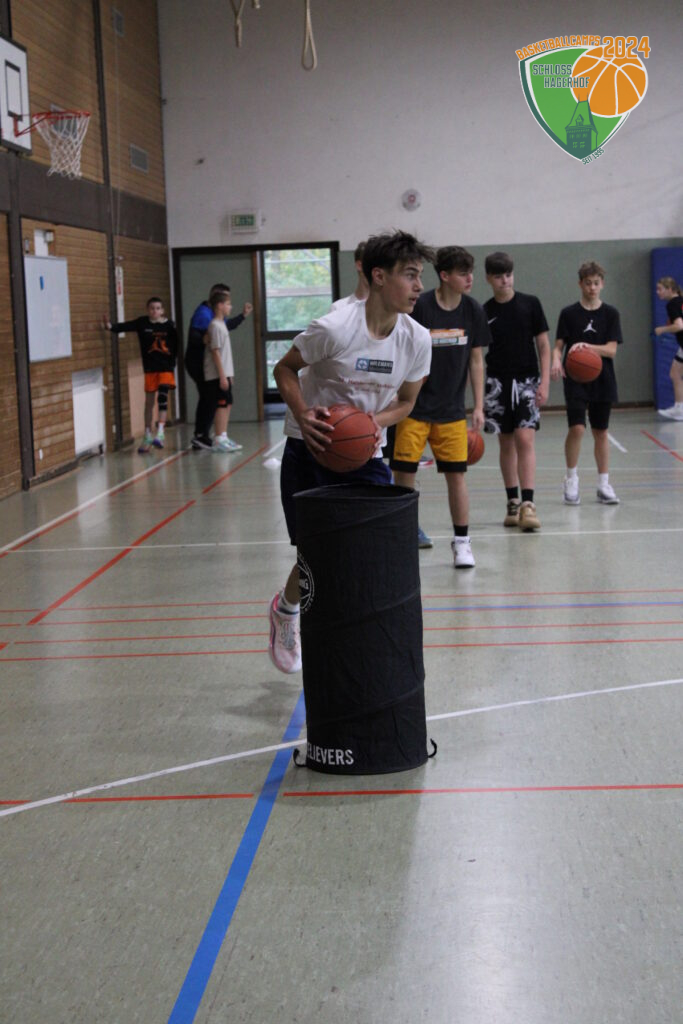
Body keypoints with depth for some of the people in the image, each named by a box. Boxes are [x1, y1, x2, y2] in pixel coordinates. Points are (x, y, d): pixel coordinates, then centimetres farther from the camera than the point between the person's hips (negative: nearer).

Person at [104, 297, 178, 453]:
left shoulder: (169, 325, -6)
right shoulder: (142, 323, -3)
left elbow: (175, 346, -2)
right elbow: (125, 327, -13)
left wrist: (172, 364, -8)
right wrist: (111, 326, -31)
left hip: (166, 367, -2)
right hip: (150, 368, 2)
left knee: (162, 397, -16)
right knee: (149, 402, 10)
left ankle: (160, 433, -15)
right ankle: (148, 436, 22)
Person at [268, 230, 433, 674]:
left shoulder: (417, 339, -6)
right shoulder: (335, 328, -21)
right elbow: (285, 369, -5)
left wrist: (377, 421, -14)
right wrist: (304, 415, -22)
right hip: (309, 451, -4)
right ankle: (286, 609, 34)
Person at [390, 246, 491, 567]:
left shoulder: (472, 311, 0)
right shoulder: (419, 307, -12)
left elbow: (475, 360, 8)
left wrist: (478, 406, 6)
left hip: (452, 410, 3)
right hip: (414, 408, -3)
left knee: (456, 475, 1)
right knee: (403, 474, -2)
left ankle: (461, 542, 12)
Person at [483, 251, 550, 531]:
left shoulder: (530, 304, 1)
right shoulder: (484, 313, 3)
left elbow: (543, 344, 3)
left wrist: (545, 381, -5)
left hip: (527, 379, -2)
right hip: (497, 382, 2)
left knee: (525, 439, -13)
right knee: (506, 443, 7)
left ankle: (528, 504, -15)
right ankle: (513, 503, 17)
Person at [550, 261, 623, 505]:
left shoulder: (610, 314, 2)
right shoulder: (569, 313, 0)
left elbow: (611, 349, -6)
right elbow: (558, 346, 0)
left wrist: (587, 346, -23)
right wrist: (556, 360, -21)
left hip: (602, 380, 2)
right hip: (575, 379, -2)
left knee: (600, 431, 8)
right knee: (577, 428, -15)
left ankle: (604, 484, 17)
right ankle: (571, 480, 3)